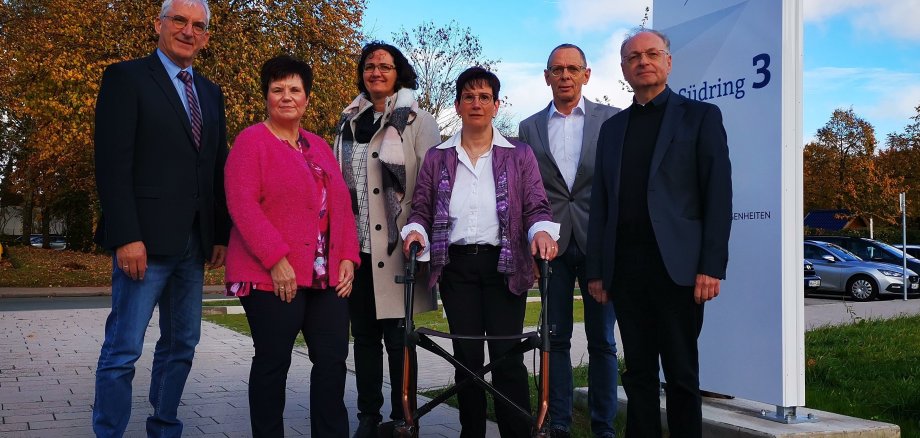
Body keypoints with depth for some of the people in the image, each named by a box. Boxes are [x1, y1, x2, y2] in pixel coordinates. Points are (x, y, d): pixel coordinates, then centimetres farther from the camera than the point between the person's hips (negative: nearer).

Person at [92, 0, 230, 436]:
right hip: (146, 239, -6)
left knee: (181, 346, 12)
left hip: (193, 243, 7)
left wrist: (221, 234, 9)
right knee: (123, 349, -3)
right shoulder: (127, 77, -2)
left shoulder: (210, 93, 17)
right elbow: (113, 163, -10)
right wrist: (126, 236, -18)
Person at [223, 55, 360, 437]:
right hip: (273, 276, -6)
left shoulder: (319, 147, 18)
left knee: (333, 360, 4)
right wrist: (277, 260, -19)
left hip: (326, 277, 6)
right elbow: (242, 205, -12)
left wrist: (348, 258, 3)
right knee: (273, 362, 2)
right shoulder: (251, 141, -2)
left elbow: (340, 205, 16)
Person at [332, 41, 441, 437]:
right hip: (356, 244, 5)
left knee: (397, 335, -2)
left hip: (395, 245, -5)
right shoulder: (350, 122, 15)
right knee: (364, 334, 11)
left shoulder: (417, 121, 1)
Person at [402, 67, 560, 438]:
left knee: (507, 357, -6)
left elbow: (536, 206, 2)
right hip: (456, 265, 2)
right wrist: (415, 229, -10)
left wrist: (541, 230, -18)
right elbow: (421, 208, 11)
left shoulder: (519, 155, 7)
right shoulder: (437, 158, 11)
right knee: (467, 358, 5)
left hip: (504, 264, -2)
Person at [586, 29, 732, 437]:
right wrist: (596, 270, 7)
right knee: (638, 373, 9)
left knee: (681, 374, 3)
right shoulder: (612, 127, 16)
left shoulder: (700, 116, 4)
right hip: (625, 267, 4)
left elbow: (718, 196, -3)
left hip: (675, 265, -4)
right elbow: (600, 204, 13)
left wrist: (711, 266, -12)